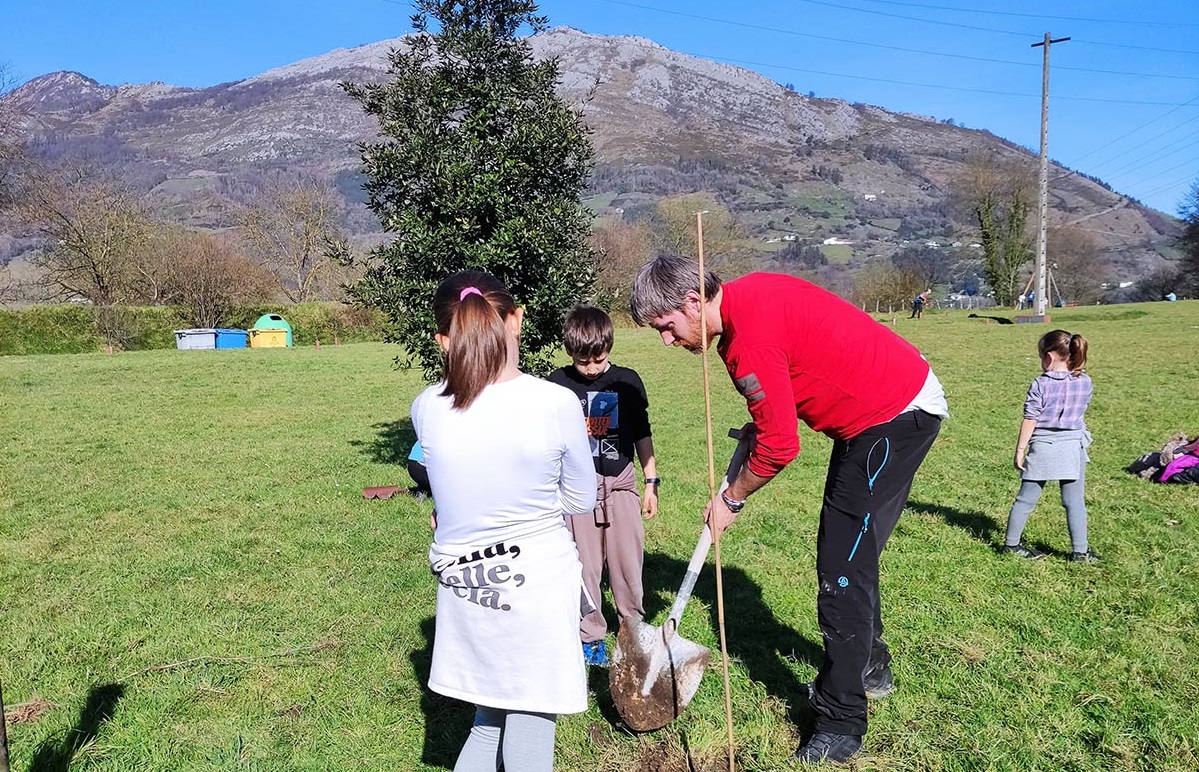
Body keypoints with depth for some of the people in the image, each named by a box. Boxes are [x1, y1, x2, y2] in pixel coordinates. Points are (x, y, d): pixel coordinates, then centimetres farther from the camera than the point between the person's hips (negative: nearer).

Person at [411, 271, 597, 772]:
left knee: (490, 719, 24)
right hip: (538, 582, -3)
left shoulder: (426, 410, -8)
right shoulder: (557, 403, -15)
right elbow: (582, 500, -1)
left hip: (461, 583, 3)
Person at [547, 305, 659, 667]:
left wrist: (652, 481, 7)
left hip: (620, 482, 1)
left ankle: (633, 623, 26)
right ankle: (591, 634, 19)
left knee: (628, 559, 5)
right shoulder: (558, 385, -4)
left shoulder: (627, 381, 0)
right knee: (584, 565, 4)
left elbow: (642, 434, 8)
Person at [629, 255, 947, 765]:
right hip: (884, 408, 10)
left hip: (896, 417, -10)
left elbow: (779, 447, -22)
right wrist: (763, 418, 7)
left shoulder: (750, 335, -27)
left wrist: (730, 499, -6)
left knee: (843, 568, -8)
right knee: (847, 553, 20)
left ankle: (840, 726, 1)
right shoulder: (745, 297, 3)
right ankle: (871, 670, 39)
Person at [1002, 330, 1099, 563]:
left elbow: (1030, 419, -10)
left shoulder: (1041, 384, -11)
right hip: (1073, 447, 2)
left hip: (1042, 447, -2)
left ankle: (1011, 543, 18)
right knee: (1074, 502, 8)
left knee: (1026, 498, 8)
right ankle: (1080, 551, 12)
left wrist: (1020, 449, -5)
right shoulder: (1085, 382, 0)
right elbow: (1080, 411, 14)